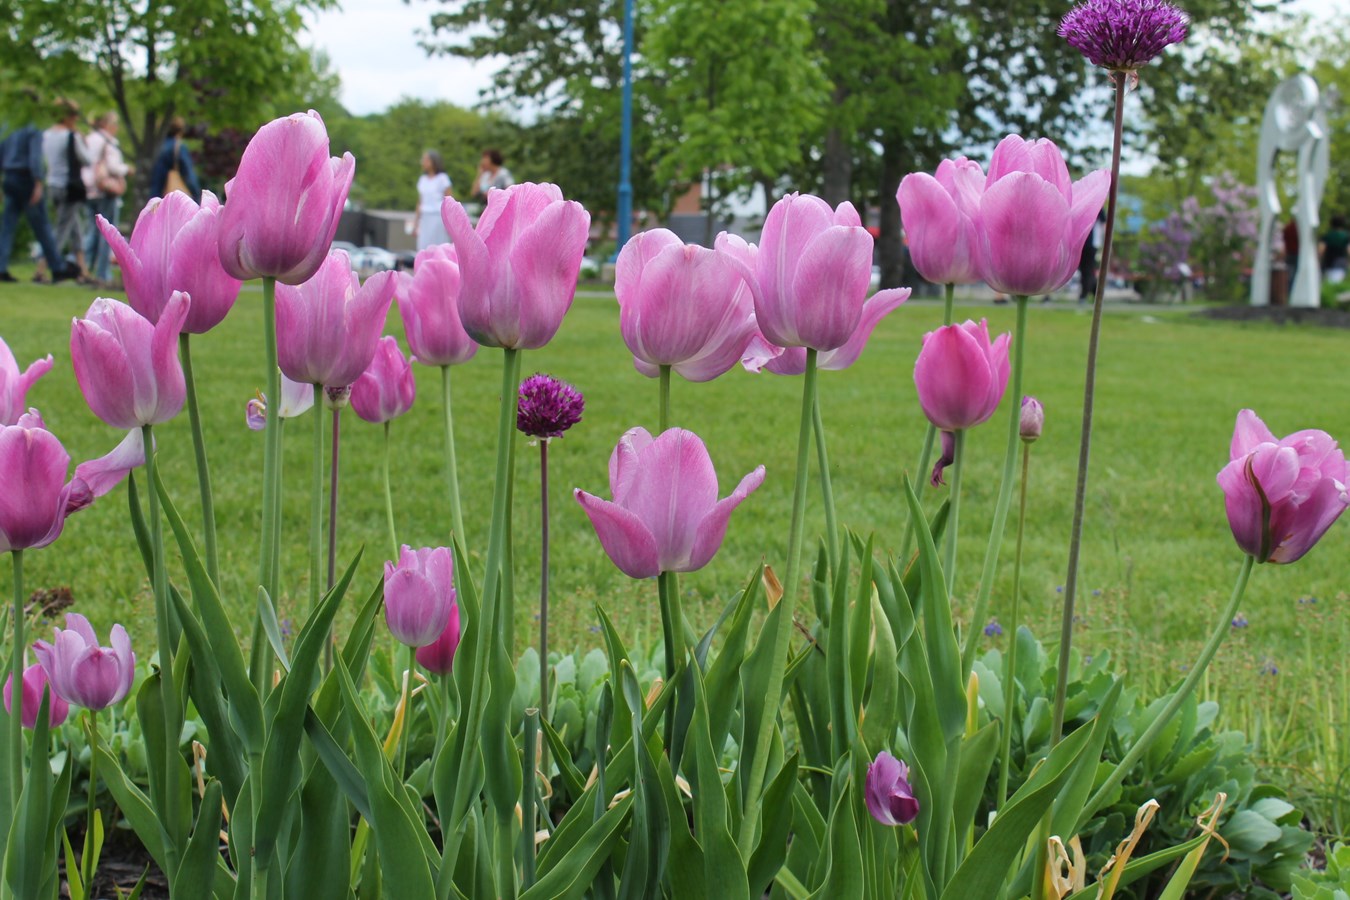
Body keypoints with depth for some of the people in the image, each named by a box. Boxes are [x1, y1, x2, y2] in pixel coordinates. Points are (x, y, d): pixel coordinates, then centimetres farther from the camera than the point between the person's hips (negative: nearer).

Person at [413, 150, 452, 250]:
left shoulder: (442, 178, -4)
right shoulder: (422, 179, 11)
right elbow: (420, 203, 15)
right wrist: (415, 224, 14)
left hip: (439, 218, -5)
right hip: (425, 219, 5)